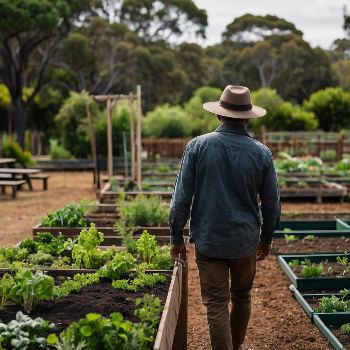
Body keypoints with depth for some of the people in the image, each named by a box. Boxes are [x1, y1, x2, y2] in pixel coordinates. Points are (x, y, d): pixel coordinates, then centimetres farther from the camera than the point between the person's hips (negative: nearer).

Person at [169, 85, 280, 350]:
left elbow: (181, 197, -8)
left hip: (209, 240, -2)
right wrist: (266, 238, 16)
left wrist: (177, 237, 2)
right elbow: (272, 203, 1)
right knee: (242, 298, 22)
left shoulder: (198, 146, -9)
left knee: (217, 306, 5)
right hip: (246, 240, 2)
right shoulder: (262, 153, -6)